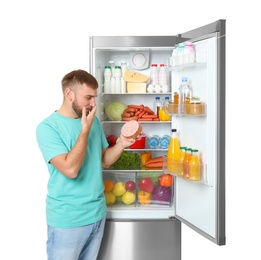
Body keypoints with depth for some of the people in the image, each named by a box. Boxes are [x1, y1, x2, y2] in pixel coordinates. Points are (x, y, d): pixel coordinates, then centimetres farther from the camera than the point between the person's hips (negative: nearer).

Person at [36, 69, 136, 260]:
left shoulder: (94, 121, 6)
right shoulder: (47, 127, -15)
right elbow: (70, 169, -26)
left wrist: (121, 144, -7)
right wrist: (85, 130, -20)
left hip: (97, 213, 6)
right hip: (67, 220, -6)